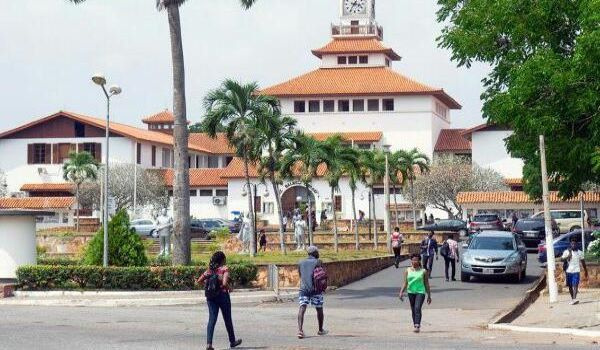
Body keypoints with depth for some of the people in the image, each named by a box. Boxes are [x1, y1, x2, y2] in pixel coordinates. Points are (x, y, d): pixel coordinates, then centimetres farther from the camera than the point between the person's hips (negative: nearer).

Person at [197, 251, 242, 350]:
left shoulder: (210, 269, 4)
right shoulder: (224, 269, -11)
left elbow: (199, 281, 2)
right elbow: (225, 283, -24)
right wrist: (229, 288, -5)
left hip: (211, 296, 4)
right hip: (222, 295, -4)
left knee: (212, 319, 1)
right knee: (227, 319, 14)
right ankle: (232, 341, 30)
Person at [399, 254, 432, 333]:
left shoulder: (423, 271, 1)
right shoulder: (408, 271, 6)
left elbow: (426, 284, 6)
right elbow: (405, 283, 7)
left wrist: (429, 296, 8)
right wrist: (401, 292, -5)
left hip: (420, 292, -4)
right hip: (411, 292, 4)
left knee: (418, 308, -19)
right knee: (413, 310, 11)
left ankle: (417, 326, -25)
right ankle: (415, 325, 22)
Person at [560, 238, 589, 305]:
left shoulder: (580, 252, 6)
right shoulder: (566, 252, 2)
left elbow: (583, 262, 14)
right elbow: (562, 259, -6)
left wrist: (586, 271, 17)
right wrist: (568, 257, -22)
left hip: (576, 271, -1)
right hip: (569, 271, 1)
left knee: (575, 285, -15)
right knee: (570, 286, 9)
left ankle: (574, 299, -27)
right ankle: (573, 299, 23)